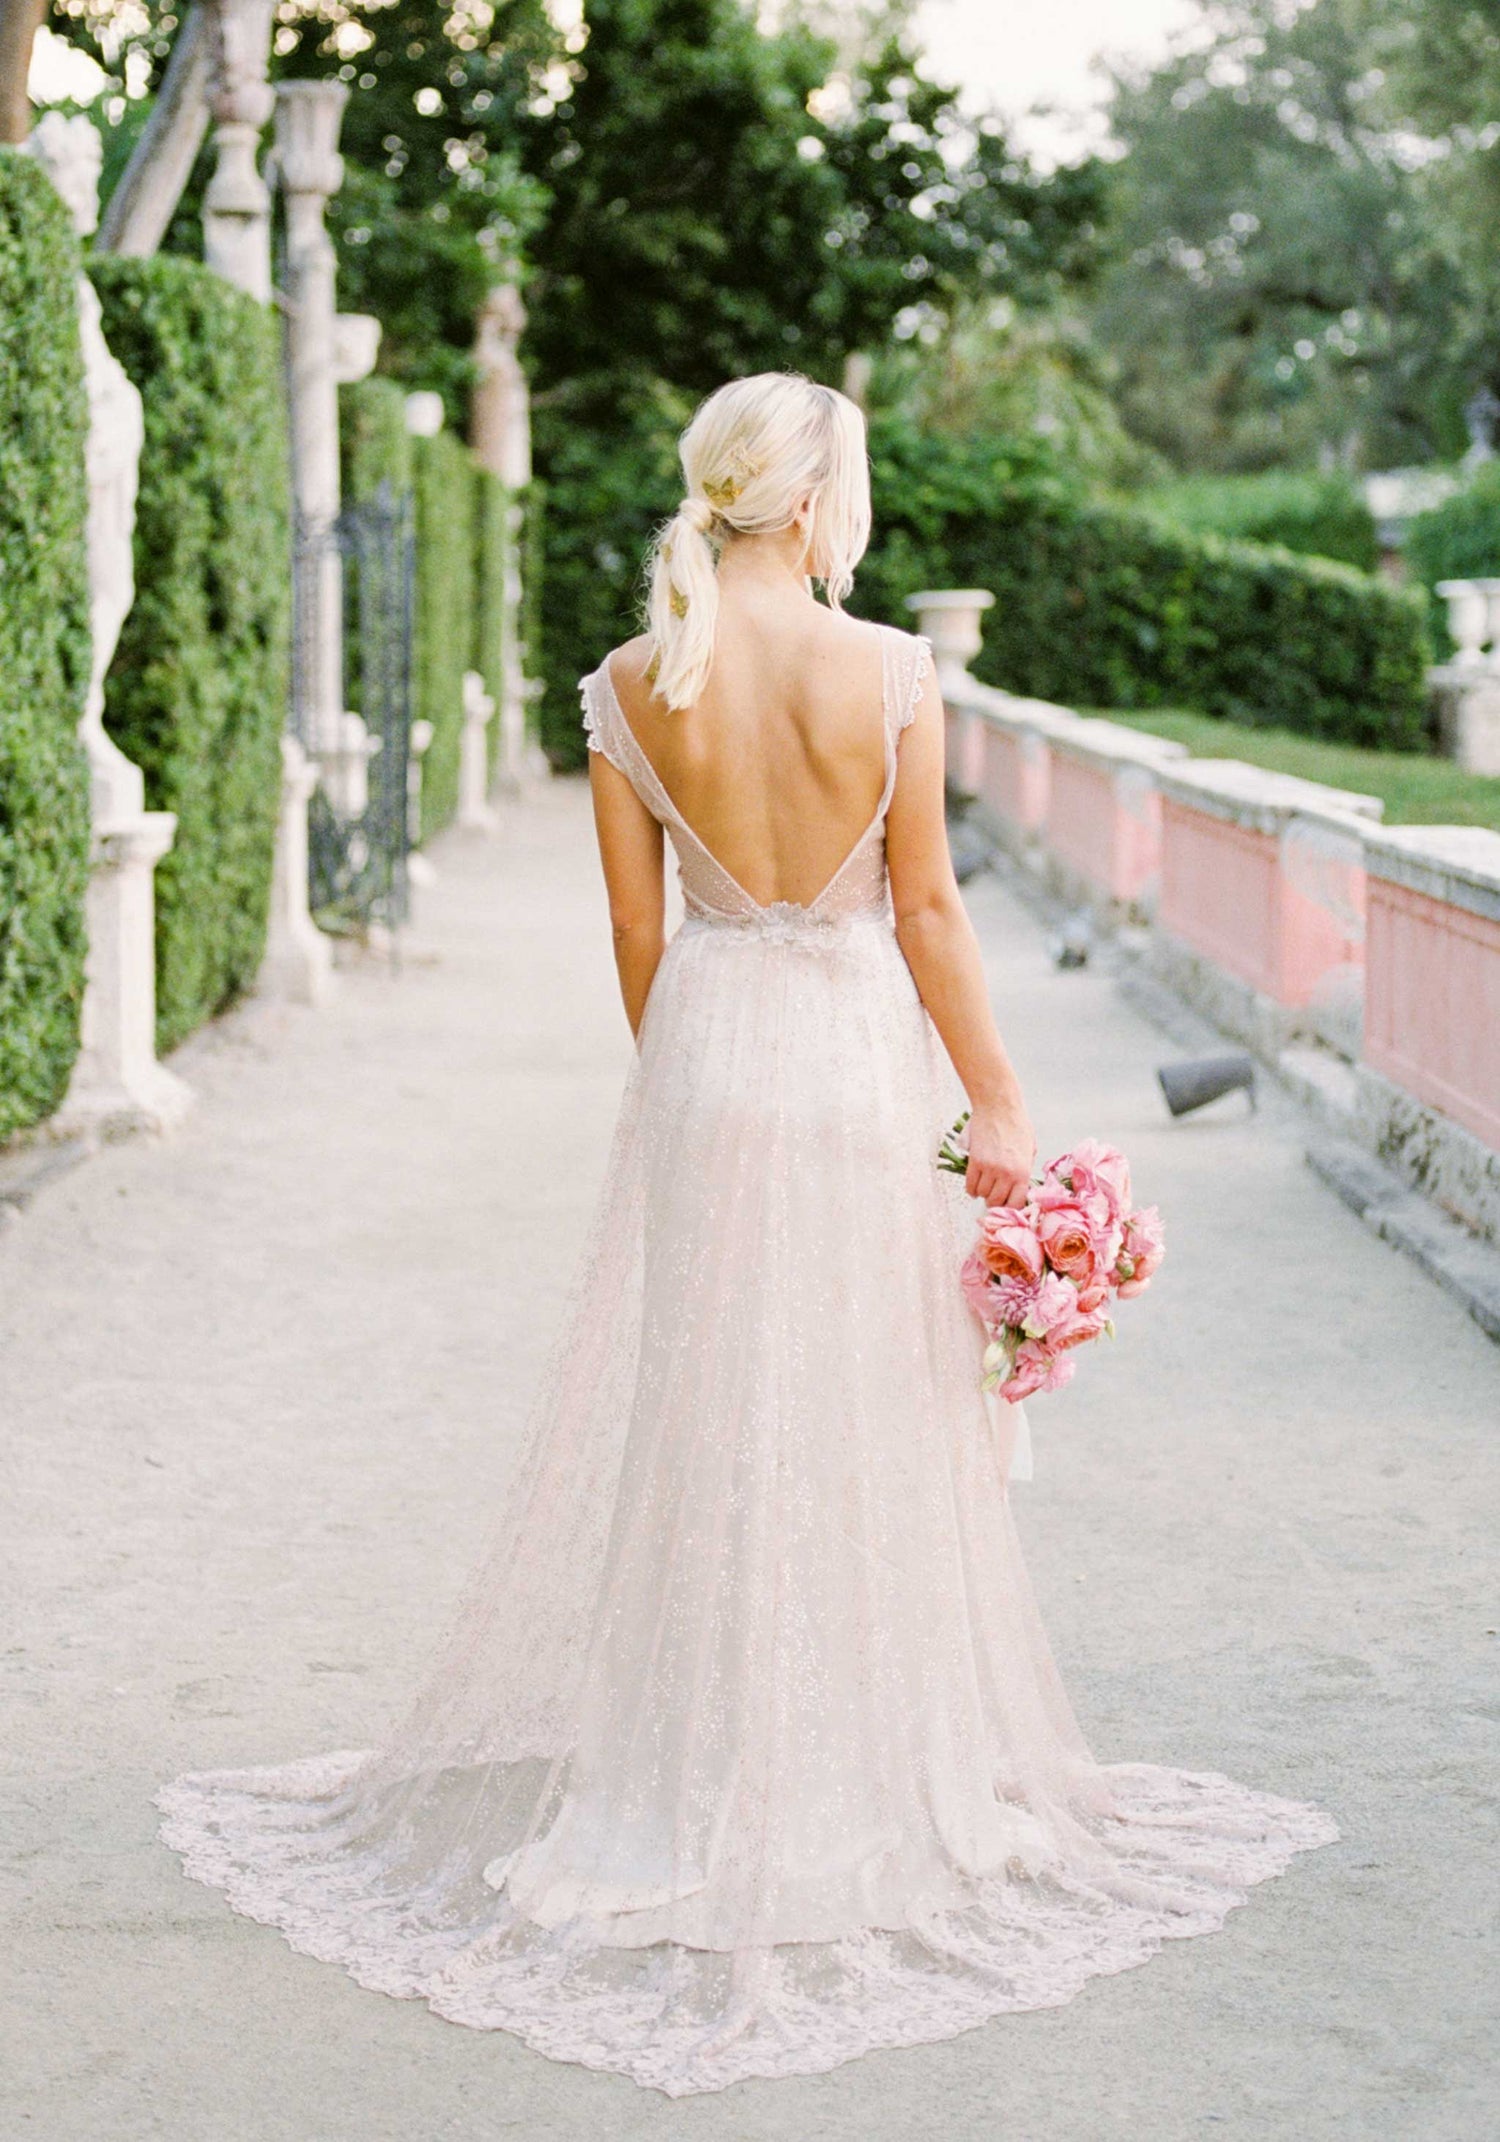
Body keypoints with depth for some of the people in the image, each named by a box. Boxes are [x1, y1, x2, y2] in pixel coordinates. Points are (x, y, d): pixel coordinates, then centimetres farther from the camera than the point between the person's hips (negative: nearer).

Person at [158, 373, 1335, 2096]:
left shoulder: (631, 687, -4)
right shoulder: (890, 674, -12)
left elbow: (637, 932, 2)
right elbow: (926, 913, -8)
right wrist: (999, 1109, 1)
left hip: (703, 1053, 3)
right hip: (861, 1057, -2)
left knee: (688, 1419, 11)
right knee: (871, 1428, 9)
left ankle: (678, 1790, 20)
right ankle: (870, 1787, 21)